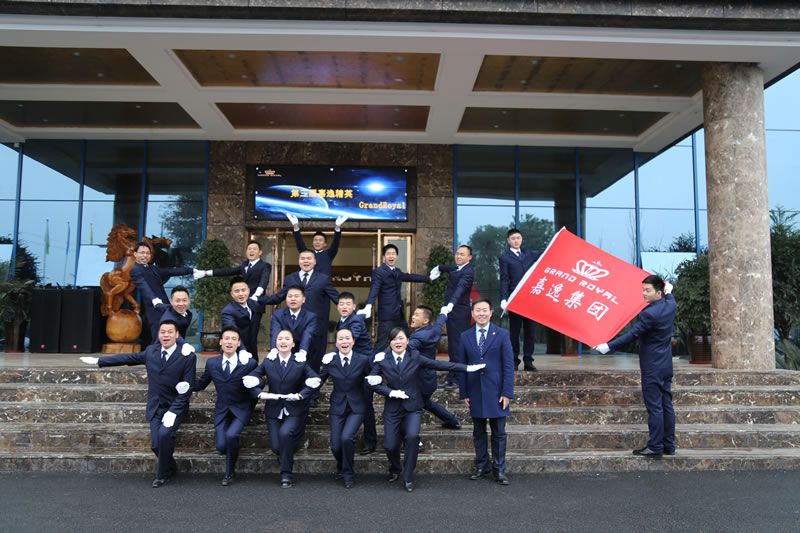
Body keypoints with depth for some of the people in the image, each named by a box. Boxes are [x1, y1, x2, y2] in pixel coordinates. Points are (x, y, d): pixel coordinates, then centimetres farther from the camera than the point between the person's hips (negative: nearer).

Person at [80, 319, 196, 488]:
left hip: (175, 406, -4)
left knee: (164, 433, -26)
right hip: (155, 407, 4)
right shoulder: (151, 351, 3)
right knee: (156, 444, -8)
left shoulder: (187, 356, -11)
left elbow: (188, 388, -11)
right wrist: (98, 361, 14)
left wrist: (173, 411, -17)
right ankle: (170, 468, 23)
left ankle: (162, 474, -3)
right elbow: (127, 358, 15)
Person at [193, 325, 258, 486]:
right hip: (222, 409, 3)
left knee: (231, 435, -27)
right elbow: (200, 384, 9)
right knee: (221, 446, -12)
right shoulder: (211, 363, 0)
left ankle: (230, 472, -1)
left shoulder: (249, 363, -10)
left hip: (241, 409, -3)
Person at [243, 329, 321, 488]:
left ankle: (286, 474, -11)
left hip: (295, 410, -2)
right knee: (276, 447, -6)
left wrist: (301, 395, -16)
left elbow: (315, 380, -4)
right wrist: (260, 393, -10)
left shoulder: (300, 363, -3)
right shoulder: (268, 362, 2)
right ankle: (286, 456, 33)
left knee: (285, 433, -28)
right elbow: (248, 379, 4)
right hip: (274, 410, 2)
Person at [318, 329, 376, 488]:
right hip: (338, 407, 2)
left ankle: (348, 474, 4)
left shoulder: (363, 359, -7)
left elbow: (372, 380, 2)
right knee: (335, 445, -1)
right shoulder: (329, 360, -4)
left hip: (356, 406, -2)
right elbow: (320, 379, 4)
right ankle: (341, 466, 36)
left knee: (346, 437, -22)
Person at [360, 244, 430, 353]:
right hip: (387, 316, -8)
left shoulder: (397, 271, 16)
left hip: (399, 315, 8)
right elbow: (374, 290, -21)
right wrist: (368, 306, -37)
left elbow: (410, 277, 30)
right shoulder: (378, 272, -8)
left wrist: (429, 278, 40)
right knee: (382, 344, -9)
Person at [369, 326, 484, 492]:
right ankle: (395, 469, 36)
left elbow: (439, 364, -5)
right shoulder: (382, 360, -2)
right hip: (392, 409, 1)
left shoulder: (415, 357, -2)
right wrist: (390, 392, -15)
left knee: (412, 436, -25)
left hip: (412, 407, -1)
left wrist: (467, 368, -10)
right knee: (390, 446, -2)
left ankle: (408, 477, -4)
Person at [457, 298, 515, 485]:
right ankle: (482, 466, 25)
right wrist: (464, 393, 2)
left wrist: (507, 392, -8)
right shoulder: (465, 336, 5)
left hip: (496, 392, -2)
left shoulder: (502, 335, -1)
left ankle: (499, 470, 16)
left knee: (499, 433, 5)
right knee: (478, 432, 11)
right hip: (475, 392, 2)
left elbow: (508, 365, -3)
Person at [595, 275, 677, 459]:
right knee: (666, 405, 12)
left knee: (654, 407, -5)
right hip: (666, 366, 9)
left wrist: (608, 347, -17)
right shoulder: (670, 306, 5)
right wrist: (669, 291, 49)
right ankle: (669, 445, 19)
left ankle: (655, 447, 0)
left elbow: (632, 335, -20)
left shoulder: (649, 313, -20)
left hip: (652, 368, -9)